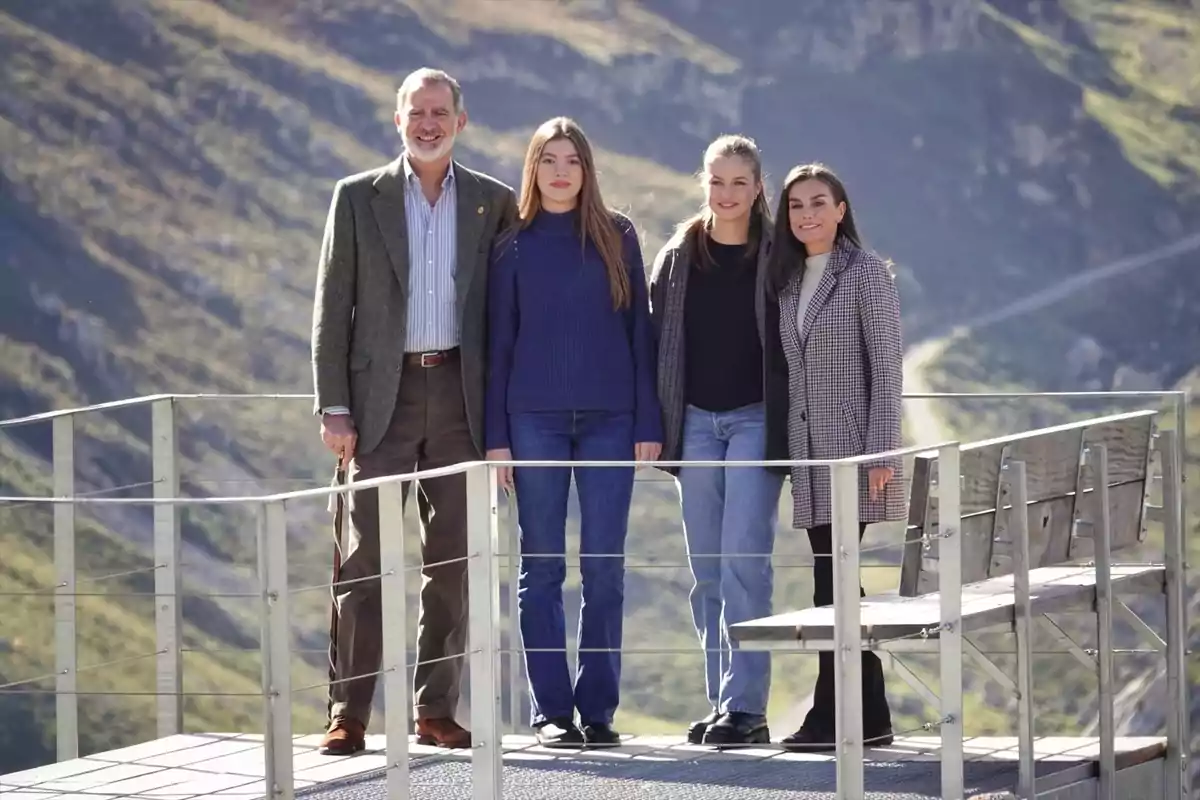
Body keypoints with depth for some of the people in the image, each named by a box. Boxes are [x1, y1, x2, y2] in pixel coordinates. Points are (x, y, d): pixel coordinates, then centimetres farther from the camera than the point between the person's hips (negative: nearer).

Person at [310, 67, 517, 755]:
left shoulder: (494, 202, 7)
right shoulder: (359, 198, 4)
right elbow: (333, 308, 3)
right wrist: (334, 408, -5)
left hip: (460, 395, 2)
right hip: (382, 396, -1)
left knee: (454, 560, 3)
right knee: (366, 558, -4)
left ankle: (437, 709, 10)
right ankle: (349, 712, -2)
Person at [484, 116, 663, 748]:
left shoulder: (617, 238, 7)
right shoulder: (514, 246, 6)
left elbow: (638, 330, 6)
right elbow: (498, 342, 6)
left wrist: (648, 423, 0)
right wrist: (496, 435, -1)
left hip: (608, 419, 0)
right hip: (535, 420, 0)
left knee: (604, 569, 0)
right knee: (541, 569, 1)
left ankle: (598, 708, 6)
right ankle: (550, 710, 4)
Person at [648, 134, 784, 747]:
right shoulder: (677, 258, 8)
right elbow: (655, 340, 9)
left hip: (755, 420, -4)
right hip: (695, 422, 4)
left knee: (743, 560, -12)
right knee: (707, 570, 5)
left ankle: (745, 705, -13)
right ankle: (724, 704, 10)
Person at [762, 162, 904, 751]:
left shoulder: (865, 272, -4)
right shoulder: (788, 280, 15)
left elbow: (886, 365, -9)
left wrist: (881, 451, -15)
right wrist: (781, 444, 11)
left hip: (852, 449, -7)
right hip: (807, 450, 7)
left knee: (832, 581, -10)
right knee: (834, 580, 6)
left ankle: (833, 716, -7)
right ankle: (868, 718, 9)